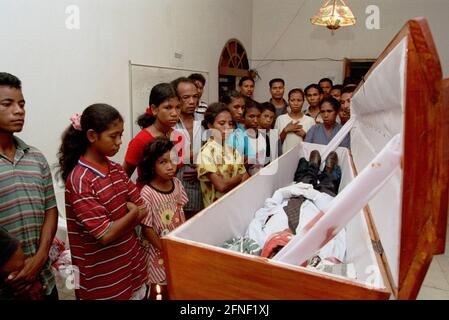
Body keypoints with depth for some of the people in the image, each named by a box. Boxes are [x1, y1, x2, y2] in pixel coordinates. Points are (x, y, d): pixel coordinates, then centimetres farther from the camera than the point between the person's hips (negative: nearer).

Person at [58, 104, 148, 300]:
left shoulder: (116, 169, 2)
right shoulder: (80, 180, -20)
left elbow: (143, 209, 3)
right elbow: (106, 235, -23)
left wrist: (117, 224, -12)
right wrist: (132, 213, -9)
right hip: (103, 280, -6)